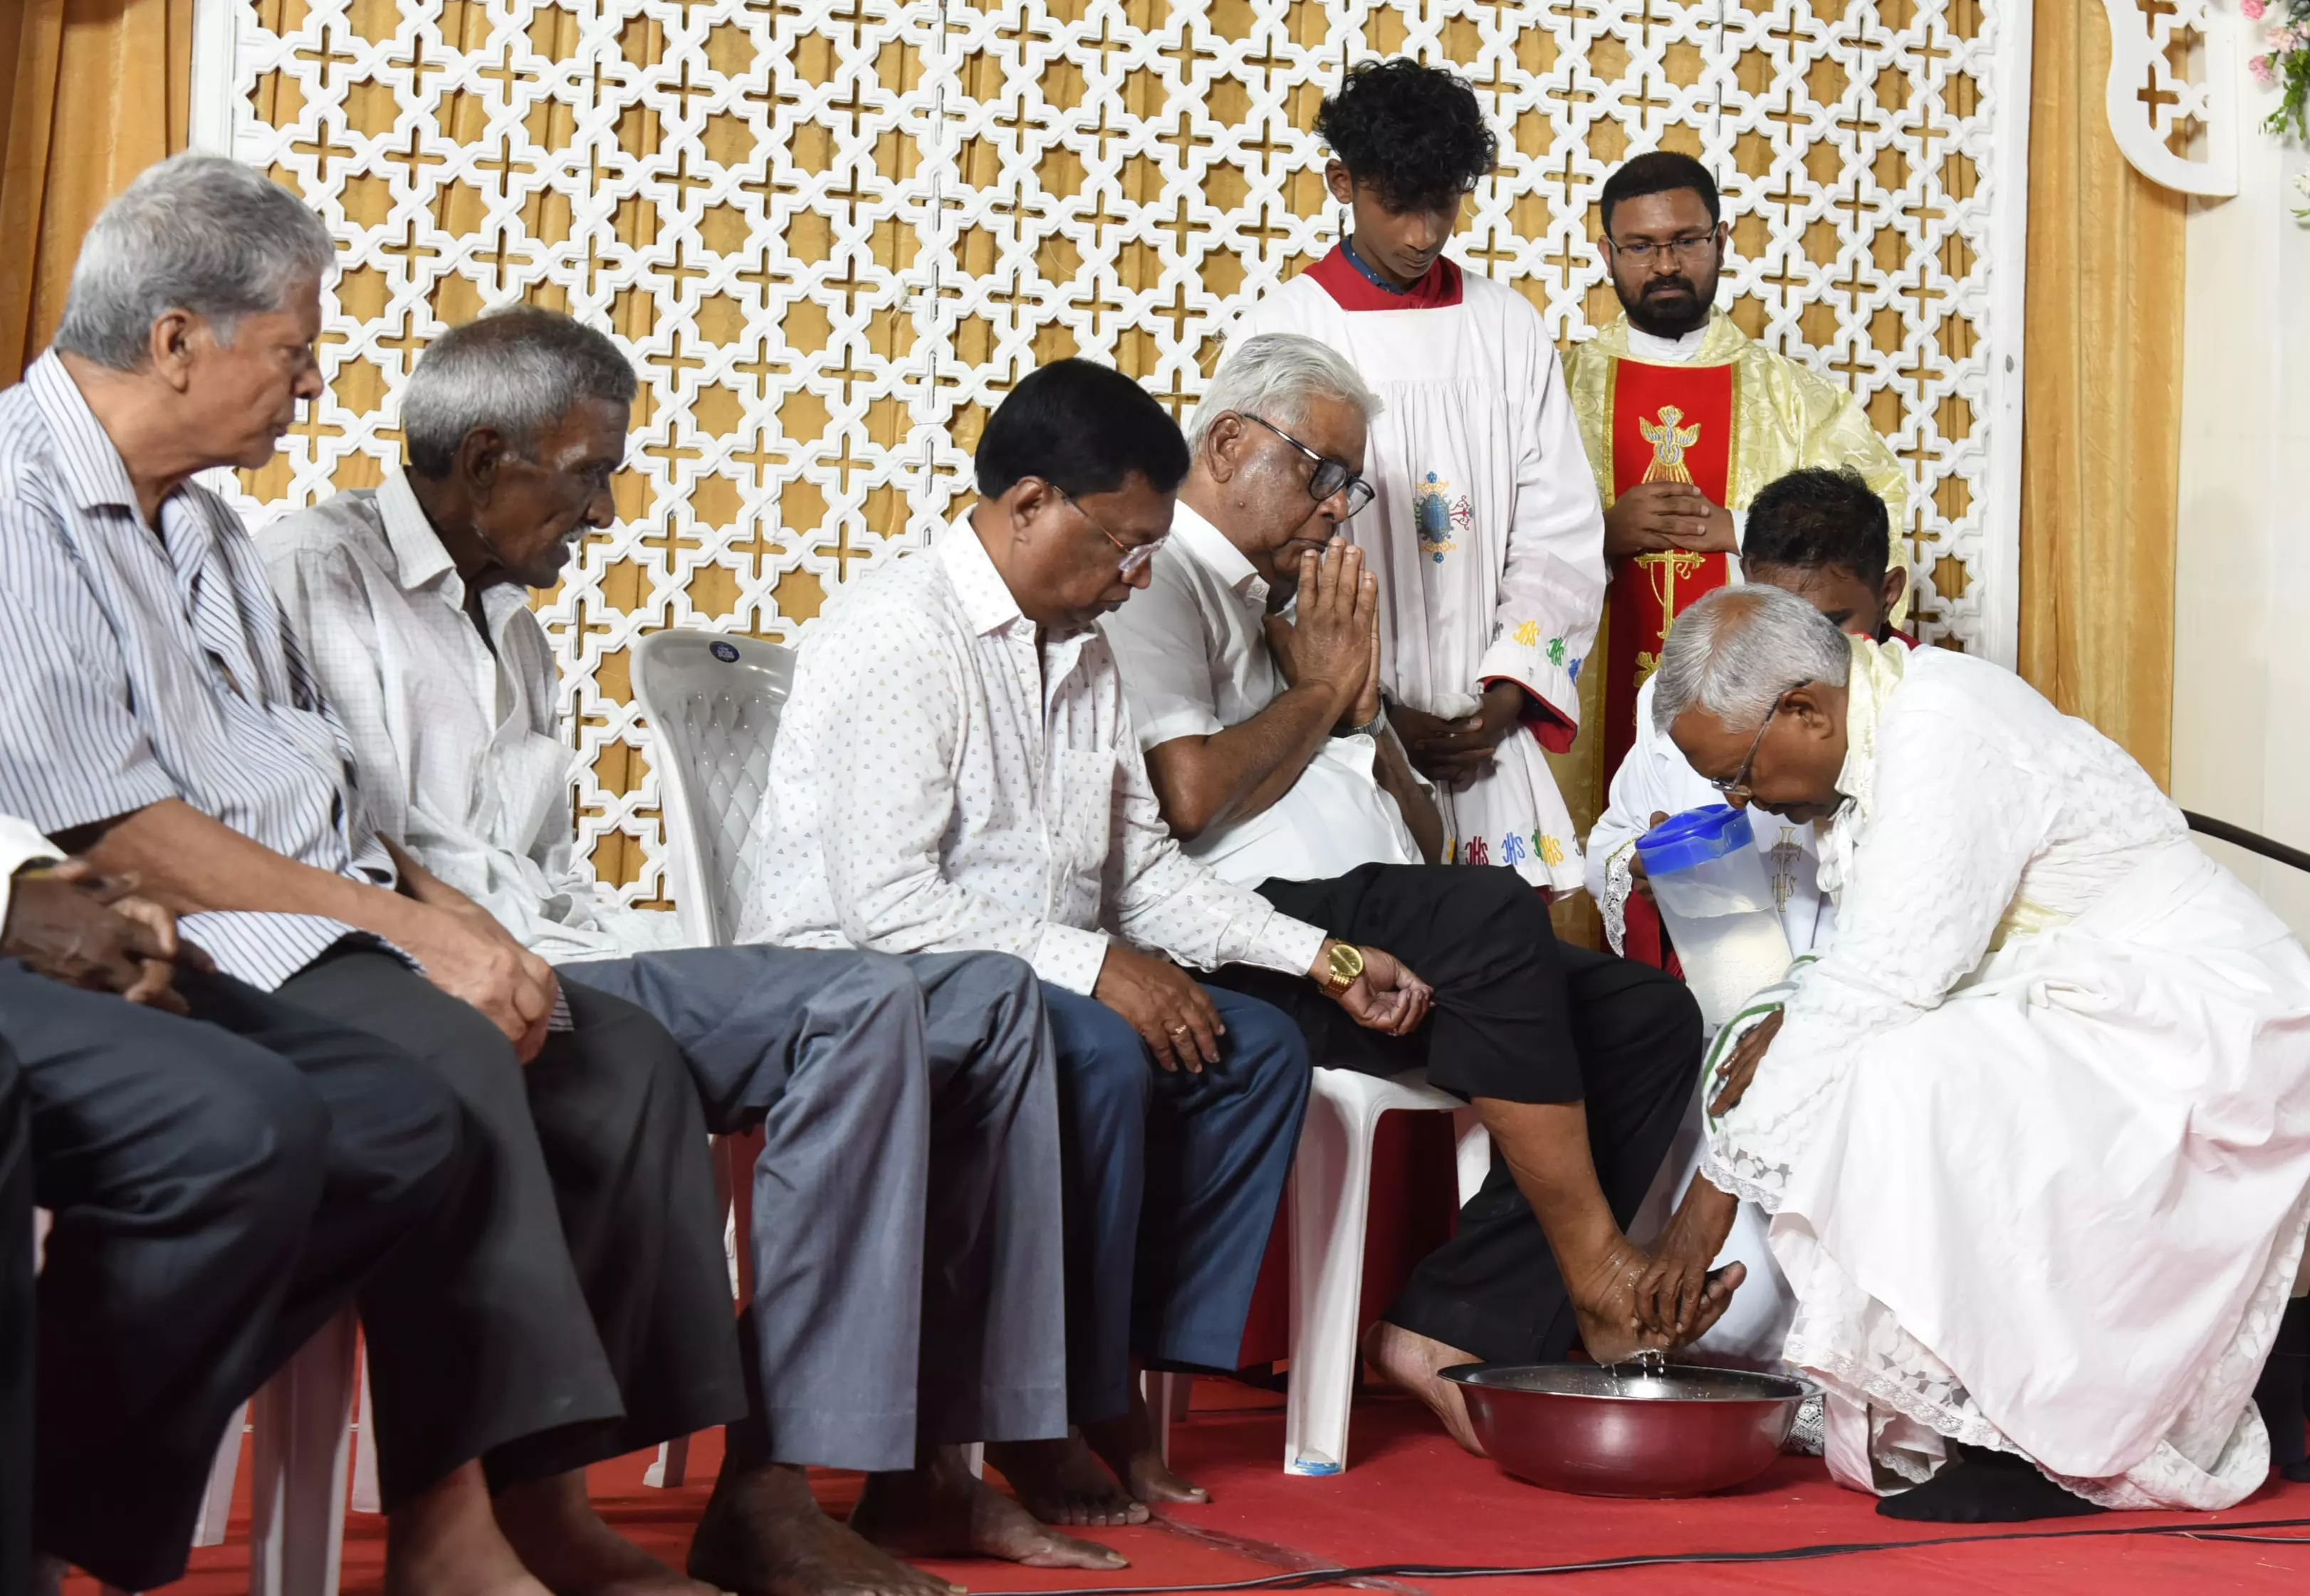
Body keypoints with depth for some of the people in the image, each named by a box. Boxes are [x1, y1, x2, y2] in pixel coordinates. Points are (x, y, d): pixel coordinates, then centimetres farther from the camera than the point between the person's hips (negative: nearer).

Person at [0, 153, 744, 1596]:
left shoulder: (203, 523, 20)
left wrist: (461, 921, 3)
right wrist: (412, 931, -18)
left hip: (316, 923, 10)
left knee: (626, 1058, -5)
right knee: (440, 1053, -32)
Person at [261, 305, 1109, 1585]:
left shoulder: (511, 627, 29)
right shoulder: (322, 570, 0)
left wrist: (641, 943, 4)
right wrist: (577, 945, -14)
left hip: (548, 962, 9)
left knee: (988, 1000, 1)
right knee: (863, 1009, -27)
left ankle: (928, 1457, -6)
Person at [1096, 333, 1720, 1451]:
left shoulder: (1306, 616, 31)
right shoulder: (1156, 581, 3)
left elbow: (1423, 840, 27)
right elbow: (1188, 796, -15)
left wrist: (1361, 714, 9)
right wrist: (1318, 693, 1)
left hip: (1384, 937, 9)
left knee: (1650, 1016, -9)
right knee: (1494, 915, -34)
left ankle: (1454, 1329, -17)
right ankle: (1597, 1286, -25)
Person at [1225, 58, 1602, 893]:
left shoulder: (1511, 329, 8)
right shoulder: (1282, 333, -1)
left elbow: (1559, 534, 7)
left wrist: (1507, 696, -5)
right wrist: (1374, 714, -9)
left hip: (1489, 725, 3)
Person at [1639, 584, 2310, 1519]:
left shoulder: (1943, 732, -21)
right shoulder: (1882, 729, 8)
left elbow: (1883, 984, -24)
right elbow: (1896, 962, 16)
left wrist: (1722, 1178, -21)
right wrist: (1796, 1019, -5)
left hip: (2196, 1017, -10)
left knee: (1908, 1087, -29)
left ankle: (2051, 1443, -19)